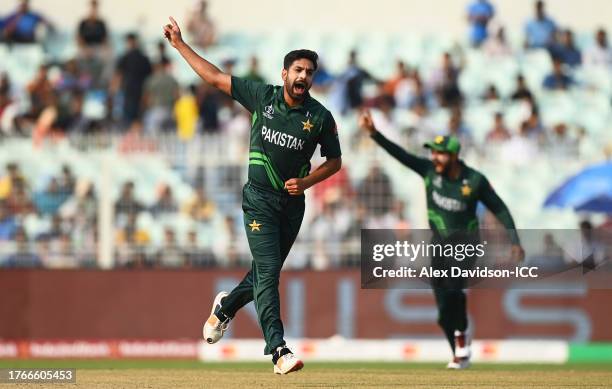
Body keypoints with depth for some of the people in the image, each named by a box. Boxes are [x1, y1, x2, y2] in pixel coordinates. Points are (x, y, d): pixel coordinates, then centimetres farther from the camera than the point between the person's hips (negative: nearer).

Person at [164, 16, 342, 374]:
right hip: (260, 200, -3)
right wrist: (180, 44, 3)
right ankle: (278, 350, -20)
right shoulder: (262, 96, -3)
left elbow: (334, 161, 8)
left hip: (293, 204, 3)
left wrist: (307, 182, -9)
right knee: (267, 272, -14)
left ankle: (226, 306, 43)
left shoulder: (321, 117, -2)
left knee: (267, 274, 13)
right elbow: (216, 77, 3)